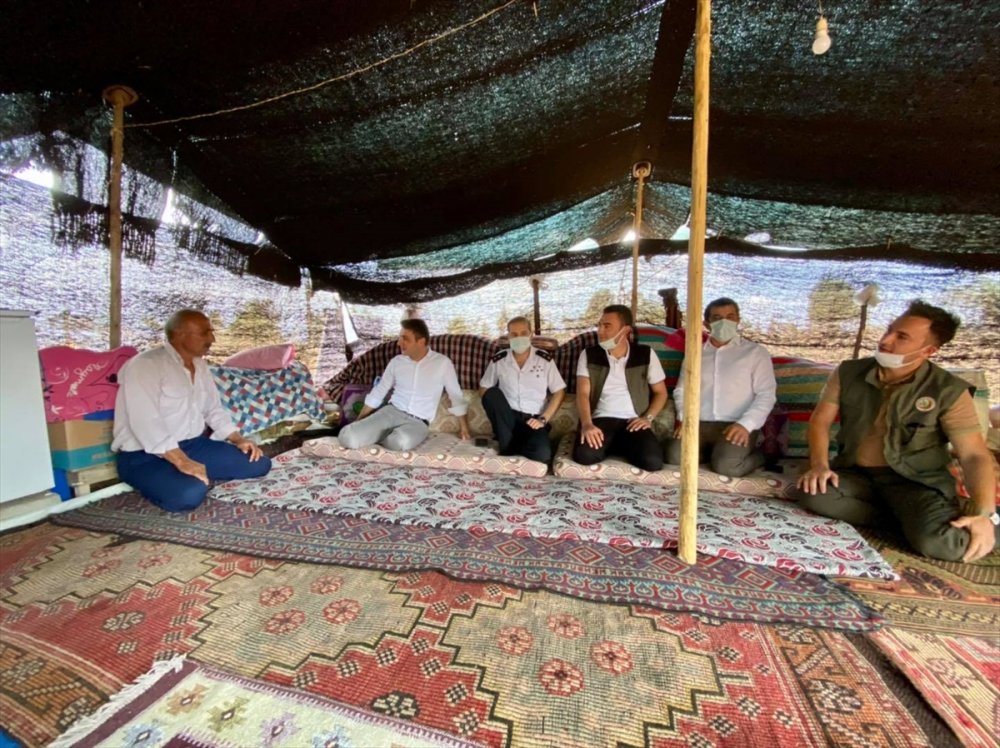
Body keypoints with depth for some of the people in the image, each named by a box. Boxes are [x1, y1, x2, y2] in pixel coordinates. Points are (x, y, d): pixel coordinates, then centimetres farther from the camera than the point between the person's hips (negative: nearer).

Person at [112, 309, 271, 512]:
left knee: (259, 463, -8)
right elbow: (145, 422, -26)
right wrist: (181, 461, -34)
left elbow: (214, 409, 16)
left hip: (194, 445, 7)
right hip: (145, 454, -7)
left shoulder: (200, 365, 11)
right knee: (190, 493, -35)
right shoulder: (145, 365, -15)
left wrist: (238, 440, 1)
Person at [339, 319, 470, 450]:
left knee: (401, 441, -38)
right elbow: (377, 394, 14)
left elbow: (456, 397, 4)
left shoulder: (442, 363, -4)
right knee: (349, 438, -24)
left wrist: (463, 428, 3)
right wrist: (357, 422, 12)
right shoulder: (396, 362, 5)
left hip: (418, 422, -1)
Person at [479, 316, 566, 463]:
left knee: (542, 453, -32)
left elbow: (559, 392, 2)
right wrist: (496, 409, -10)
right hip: (507, 418, 2)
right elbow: (484, 388, 8)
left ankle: (512, 447, 0)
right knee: (492, 393, -29)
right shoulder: (498, 360, 2)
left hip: (533, 420, -1)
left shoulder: (545, 359, -1)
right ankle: (507, 446, -16)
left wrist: (543, 419, -8)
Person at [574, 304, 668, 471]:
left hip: (634, 422, 1)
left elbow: (660, 392, 13)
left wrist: (648, 418, -5)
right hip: (601, 420, 0)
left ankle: (621, 447, 3)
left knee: (653, 461, -27)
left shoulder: (646, 354, 7)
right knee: (584, 455, -30)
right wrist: (587, 424, -21)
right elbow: (583, 393, -4)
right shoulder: (589, 355, 6)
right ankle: (610, 446, 2)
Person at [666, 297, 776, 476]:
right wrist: (685, 418, -5)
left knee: (725, 465, -28)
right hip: (700, 424, 3)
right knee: (675, 455, -24)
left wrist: (746, 424, -16)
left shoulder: (756, 352, 7)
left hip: (737, 426, -2)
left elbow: (766, 395, -1)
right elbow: (681, 390, 14)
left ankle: (759, 455, 6)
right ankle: (716, 452, 5)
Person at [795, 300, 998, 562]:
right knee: (812, 494, -29)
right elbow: (820, 421, -1)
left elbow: (975, 455, -9)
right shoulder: (848, 373, -1)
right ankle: (909, 517, -10)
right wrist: (819, 465, -17)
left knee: (942, 542, -32)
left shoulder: (949, 391, -6)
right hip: (856, 474, 3)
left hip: (918, 482, -2)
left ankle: (916, 517, 3)